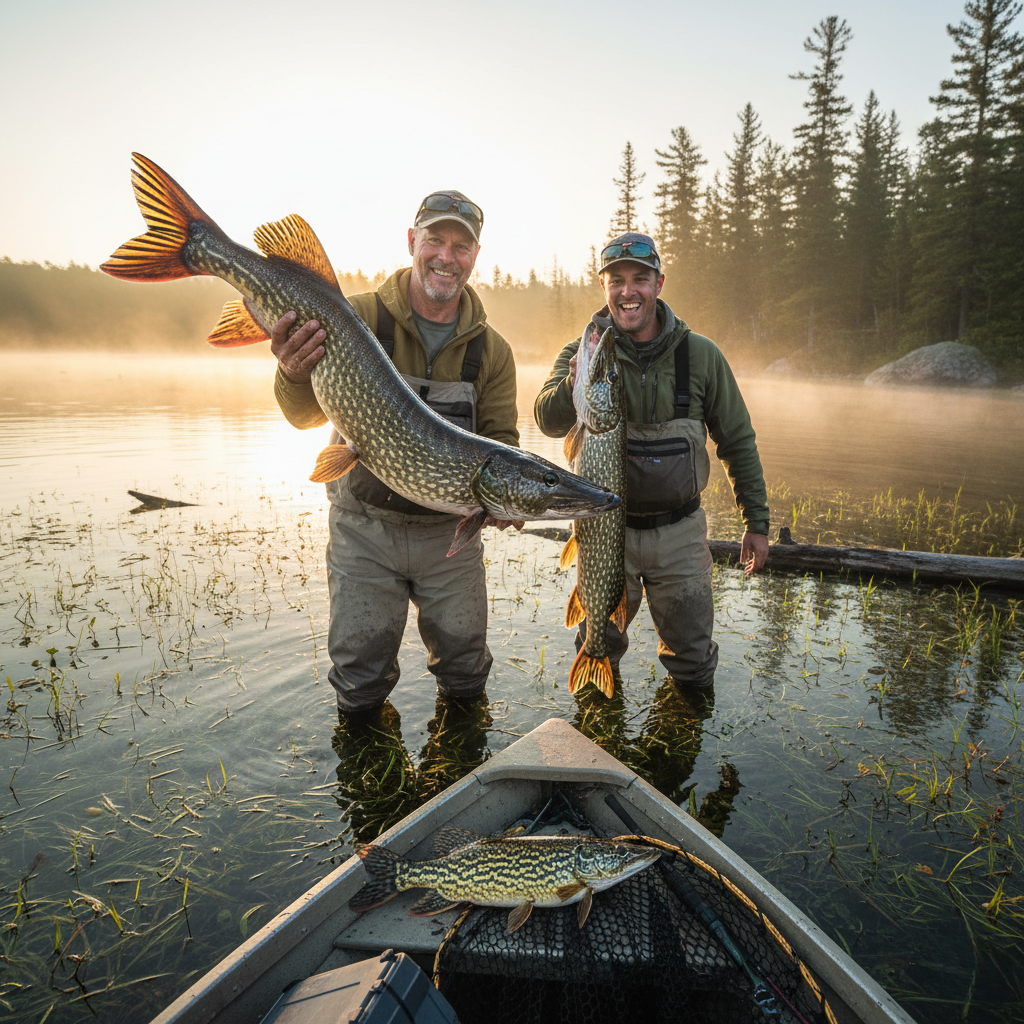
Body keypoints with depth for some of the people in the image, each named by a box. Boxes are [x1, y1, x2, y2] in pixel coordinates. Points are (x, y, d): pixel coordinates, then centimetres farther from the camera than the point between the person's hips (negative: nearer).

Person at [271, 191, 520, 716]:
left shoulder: (493, 351, -1)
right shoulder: (358, 316, -8)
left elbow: (500, 439, 0)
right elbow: (308, 414, -14)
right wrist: (294, 374, -38)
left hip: (450, 530, 2)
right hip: (365, 525, -1)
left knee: (465, 665, 14)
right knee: (359, 674, 8)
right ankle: (362, 730, 42)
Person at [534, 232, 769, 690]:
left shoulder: (700, 354, -5)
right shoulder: (582, 351, -7)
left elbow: (737, 441, 4)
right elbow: (549, 421, -24)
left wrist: (757, 522, 4)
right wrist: (577, 384, -45)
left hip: (679, 533, 1)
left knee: (692, 658, 12)